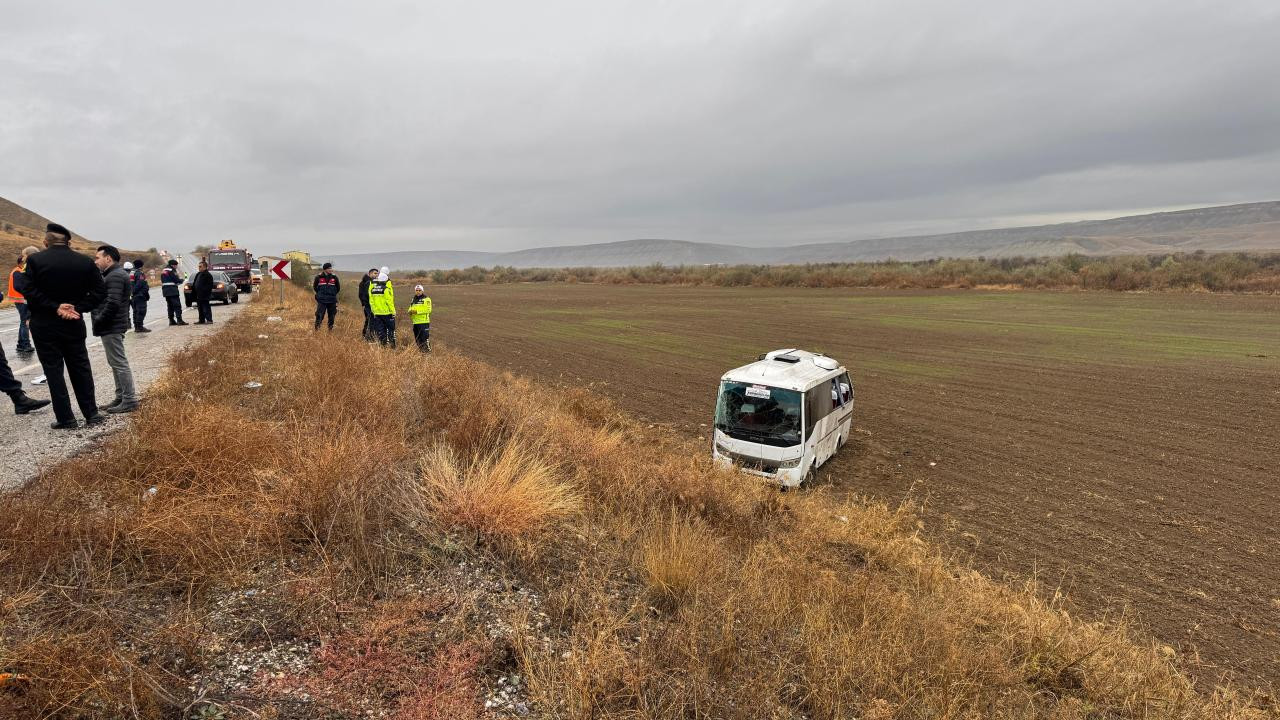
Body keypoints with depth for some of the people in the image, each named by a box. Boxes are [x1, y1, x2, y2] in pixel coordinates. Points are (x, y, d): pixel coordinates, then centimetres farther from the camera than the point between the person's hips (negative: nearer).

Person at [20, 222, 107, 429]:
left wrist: (55, 307, -11)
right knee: (80, 368, 11)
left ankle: (65, 419, 5)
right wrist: (77, 308, -7)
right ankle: (91, 414, 12)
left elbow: (29, 291, -15)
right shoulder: (85, 262, -1)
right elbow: (99, 291, -4)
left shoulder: (35, 260, -8)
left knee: (53, 370, 4)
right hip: (74, 325, 2)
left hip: (44, 326, -2)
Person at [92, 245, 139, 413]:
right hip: (112, 326, 11)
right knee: (115, 363, 15)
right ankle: (121, 398, 21)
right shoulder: (114, 274, 18)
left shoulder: (115, 276, -16)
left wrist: (98, 321, -15)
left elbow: (112, 303, -24)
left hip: (112, 328, -11)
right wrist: (99, 320, 9)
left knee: (119, 363, -8)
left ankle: (129, 400, -5)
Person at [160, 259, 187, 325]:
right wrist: (181, 280, 7)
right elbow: (176, 280, -15)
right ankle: (179, 320, -14)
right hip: (172, 290, -9)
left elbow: (162, 281, 18)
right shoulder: (171, 270, -10)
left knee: (170, 306, 12)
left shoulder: (163, 271, 18)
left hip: (165, 290, 9)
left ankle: (171, 320, 12)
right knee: (177, 305, -9)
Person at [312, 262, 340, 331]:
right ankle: (317, 327, 4)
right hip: (321, 300, -2)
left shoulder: (334, 277, 3)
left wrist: (333, 294, 11)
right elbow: (315, 287, 14)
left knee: (332, 315, 6)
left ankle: (330, 328, 18)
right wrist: (320, 293, 10)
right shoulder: (319, 277, 0)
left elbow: (338, 288, 15)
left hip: (332, 301, 2)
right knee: (320, 315, -7)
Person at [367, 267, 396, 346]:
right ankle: (392, 345, 3)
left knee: (380, 331, 10)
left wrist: (373, 310, 16)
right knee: (391, 330, 5)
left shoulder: (372, 286, 4)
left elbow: (371, 300, 8)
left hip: (377, 313, 5)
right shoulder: (387, 286, -13)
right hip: (387, 312, -5)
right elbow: (389, 300, -15)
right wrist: (393, 311, -8)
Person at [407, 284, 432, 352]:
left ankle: (427, 351, -7)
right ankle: (421, 351, 20)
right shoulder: (413, 300, 20)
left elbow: (428, 310, -14)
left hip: (424, 322, -7)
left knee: (425, 338, -11)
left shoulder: (426, 299, -3)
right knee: (418, 339, 11)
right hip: (415, 322, 7)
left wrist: (417, 311, -19)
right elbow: (410, 309, 26)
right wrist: (410, 312, 1)